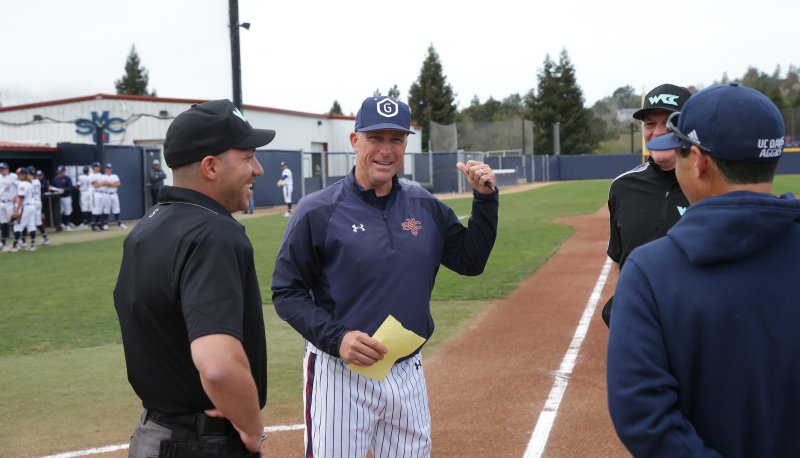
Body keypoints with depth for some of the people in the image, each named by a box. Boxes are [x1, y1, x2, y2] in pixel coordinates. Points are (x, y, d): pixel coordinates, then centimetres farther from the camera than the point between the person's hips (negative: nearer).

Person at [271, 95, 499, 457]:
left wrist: (485, 199, -3)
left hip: (409, 374, 5)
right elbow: (286, 294, -8)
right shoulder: (318, 211, -9)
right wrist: (336, 337, -22)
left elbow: (471, 261, 9)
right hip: (339, 375, -5)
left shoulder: (425, 207, 6)